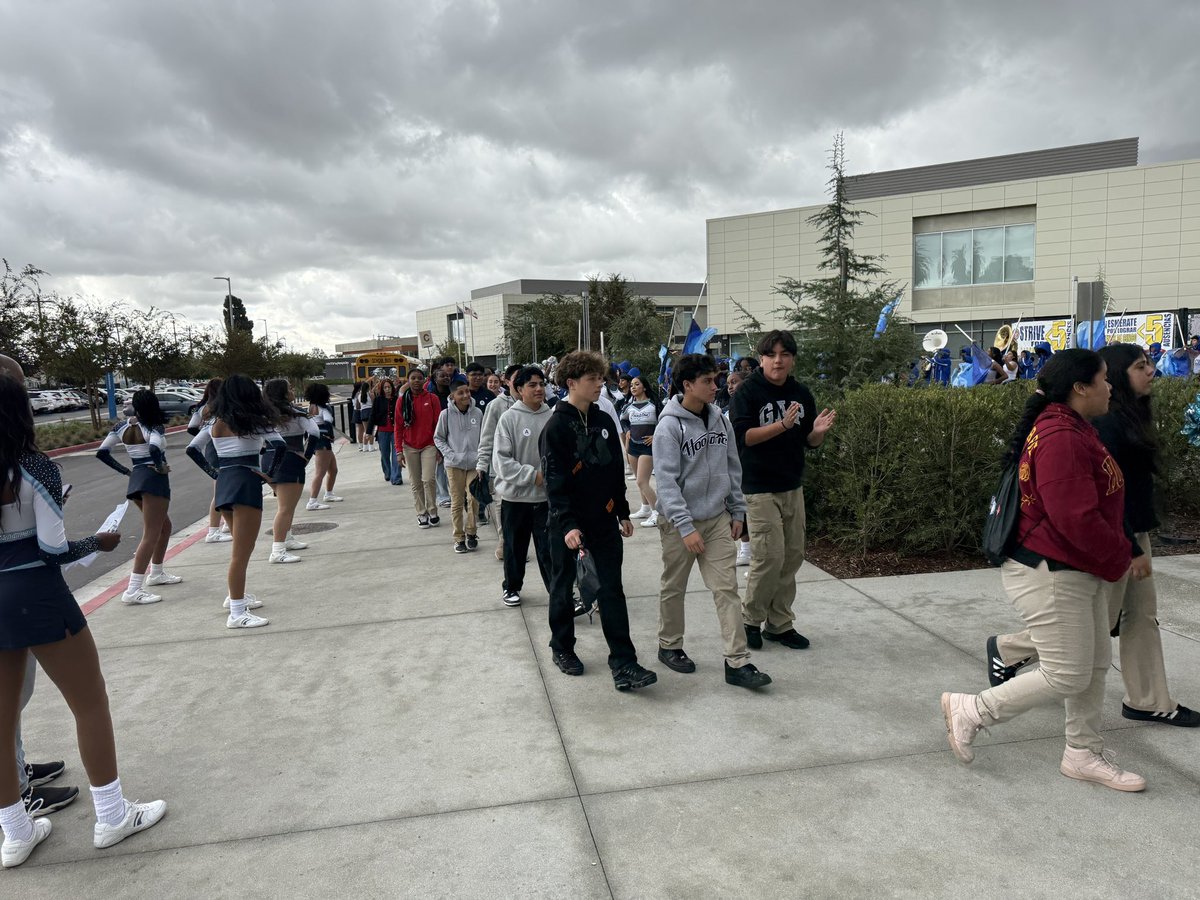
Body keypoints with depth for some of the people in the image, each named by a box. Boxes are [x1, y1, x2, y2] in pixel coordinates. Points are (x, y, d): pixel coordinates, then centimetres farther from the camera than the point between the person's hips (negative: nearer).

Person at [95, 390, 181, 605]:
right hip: (154, 480, -8)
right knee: (151, 535, -9)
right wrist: (160, 466, -14)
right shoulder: (155, 427, -11)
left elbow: (102, 452, 6)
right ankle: (133, 590, -15)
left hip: (136, 480, 8)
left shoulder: (121, 426, 7)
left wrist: (125, 470, 10)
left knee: (164, 526, 26)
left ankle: (156, 573, 34)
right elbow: (154, 449, -31)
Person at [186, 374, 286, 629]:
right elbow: (280, 445, -18)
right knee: (242, 552, -6)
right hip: (246, 483, -7)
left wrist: (214, 472, 14)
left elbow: (192, 449, 16)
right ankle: (237, 613, -4)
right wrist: (270, 474, -8)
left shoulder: (215, 422, 12)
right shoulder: (255, 420, -6)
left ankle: (235, 595, 36)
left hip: (224, 484, 7)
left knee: (241, 546, 25)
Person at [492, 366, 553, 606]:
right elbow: (501, 460, -12)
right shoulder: (509, 418, -9)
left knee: (549, 548, 2)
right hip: (515, 496, 0)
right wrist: (532, 475, -18)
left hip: (546, 495, 1)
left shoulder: (552, 417, -3)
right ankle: (511, 587, 35)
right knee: (515, 546, 16)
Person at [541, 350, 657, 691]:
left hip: (603, 520, 5)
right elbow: (555, 482, -19)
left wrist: (623, 513, 15)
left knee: (612, 589, 1)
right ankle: (562, 648, 32)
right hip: (567, 523, -5)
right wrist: (568, 524, -27)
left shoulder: (604, 422, 6)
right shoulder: (556, 427, -13)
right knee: (563, 586, 13)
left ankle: (623, 664, 3)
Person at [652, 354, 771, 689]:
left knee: (727, 588, 1)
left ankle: (737, 662, 4)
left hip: (717, 518, 5)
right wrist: (686, 527, -22)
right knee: (673, 588, 11)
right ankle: (669, 646, 31)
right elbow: (667, 481, -18)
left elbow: (732, 469, 12)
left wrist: (737, 511, 9)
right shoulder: (669, 426, -14)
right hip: (679, 522, -5)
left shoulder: (720, 420, 4)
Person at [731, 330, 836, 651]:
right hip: (759, 489, -6)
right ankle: (751, 619, 14)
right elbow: (742, 435, -19)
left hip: (793, 487, 6)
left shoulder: (801, 394, 7)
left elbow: (810, 442, 11)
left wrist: (819, 430, -11)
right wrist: (783, 424, -28)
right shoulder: (748, 392, -9)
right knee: (770, 557, -8)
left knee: (793, 557, 9)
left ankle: (779, 624, 23)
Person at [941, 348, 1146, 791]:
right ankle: (970, 710, 10)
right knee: (1067, 677, -3)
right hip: (1049, 573, -11)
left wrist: (1117, 553, 9)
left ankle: (1083, 754, 31)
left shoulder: (1072, 430, 12)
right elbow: (1077, 519, -27)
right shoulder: (1061, 438, -24)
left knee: (1094, 665, 17)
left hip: (1079, 570, 11)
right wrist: (1121, 557, -12)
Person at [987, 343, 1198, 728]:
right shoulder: (1107, 421, -21)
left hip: (1132, 530, 10)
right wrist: (1133, 549, -22)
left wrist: (1138, 540, 19)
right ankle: (1007, 649, 13)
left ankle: (1148, 701, 26)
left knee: (1142, 617, 14)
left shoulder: (1131, 416, 10)